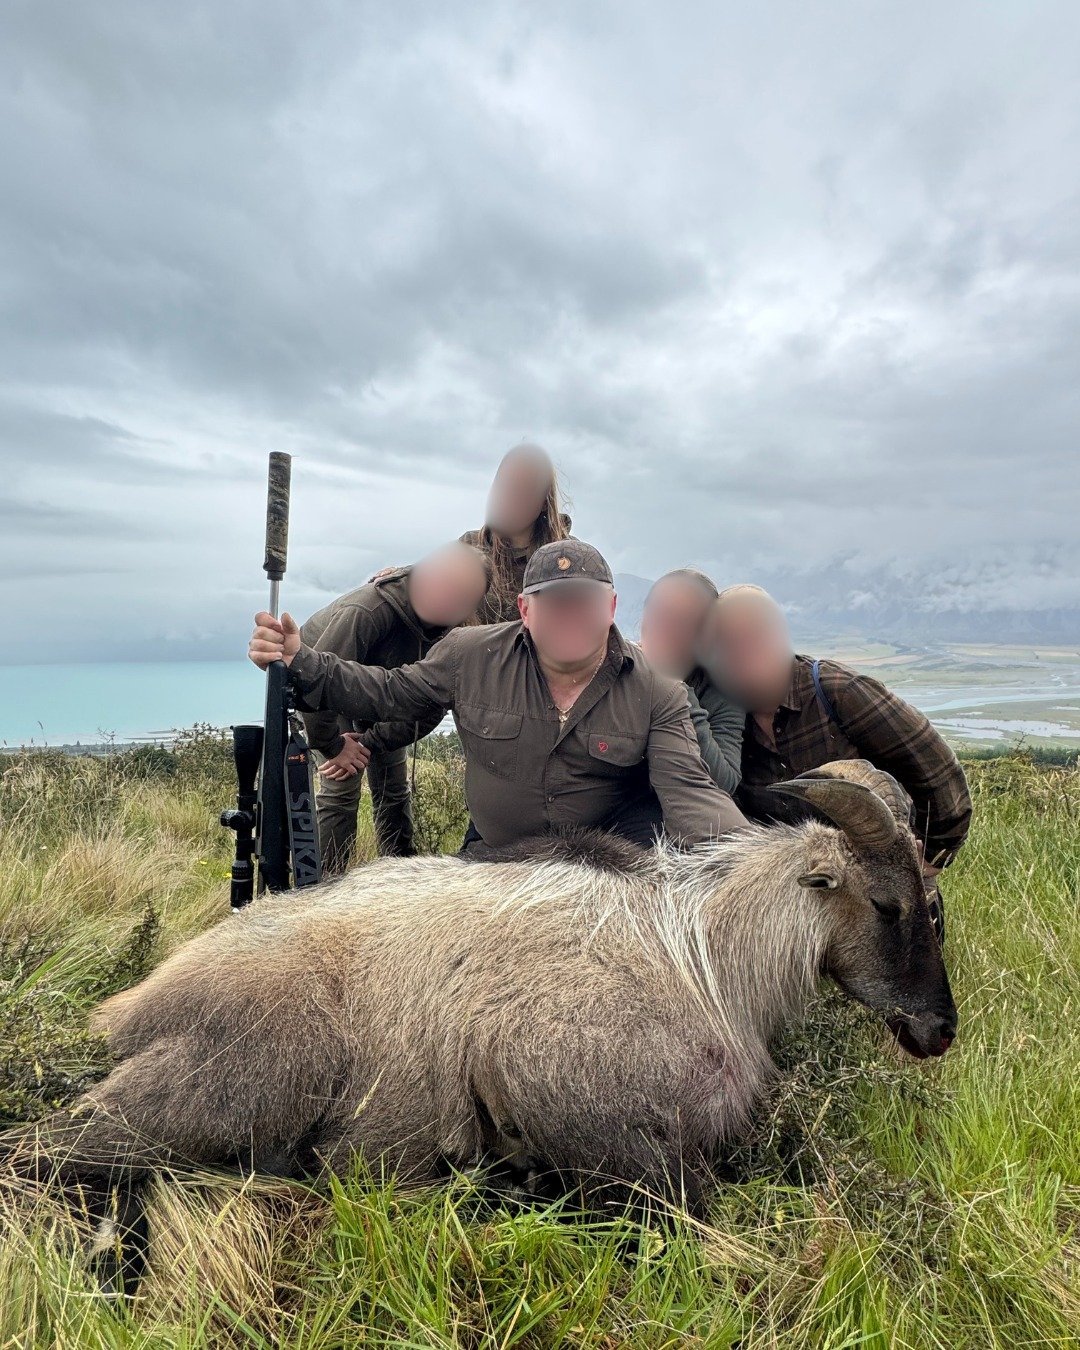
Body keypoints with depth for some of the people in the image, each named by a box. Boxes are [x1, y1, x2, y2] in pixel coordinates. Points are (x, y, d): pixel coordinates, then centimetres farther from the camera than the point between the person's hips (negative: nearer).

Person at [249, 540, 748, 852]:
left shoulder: (658, 693, -15)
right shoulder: (471, 656, -11)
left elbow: (688, 791, -22)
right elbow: (388, 693, 0)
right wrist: (300, 664, -15)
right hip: (496, 853, 2)